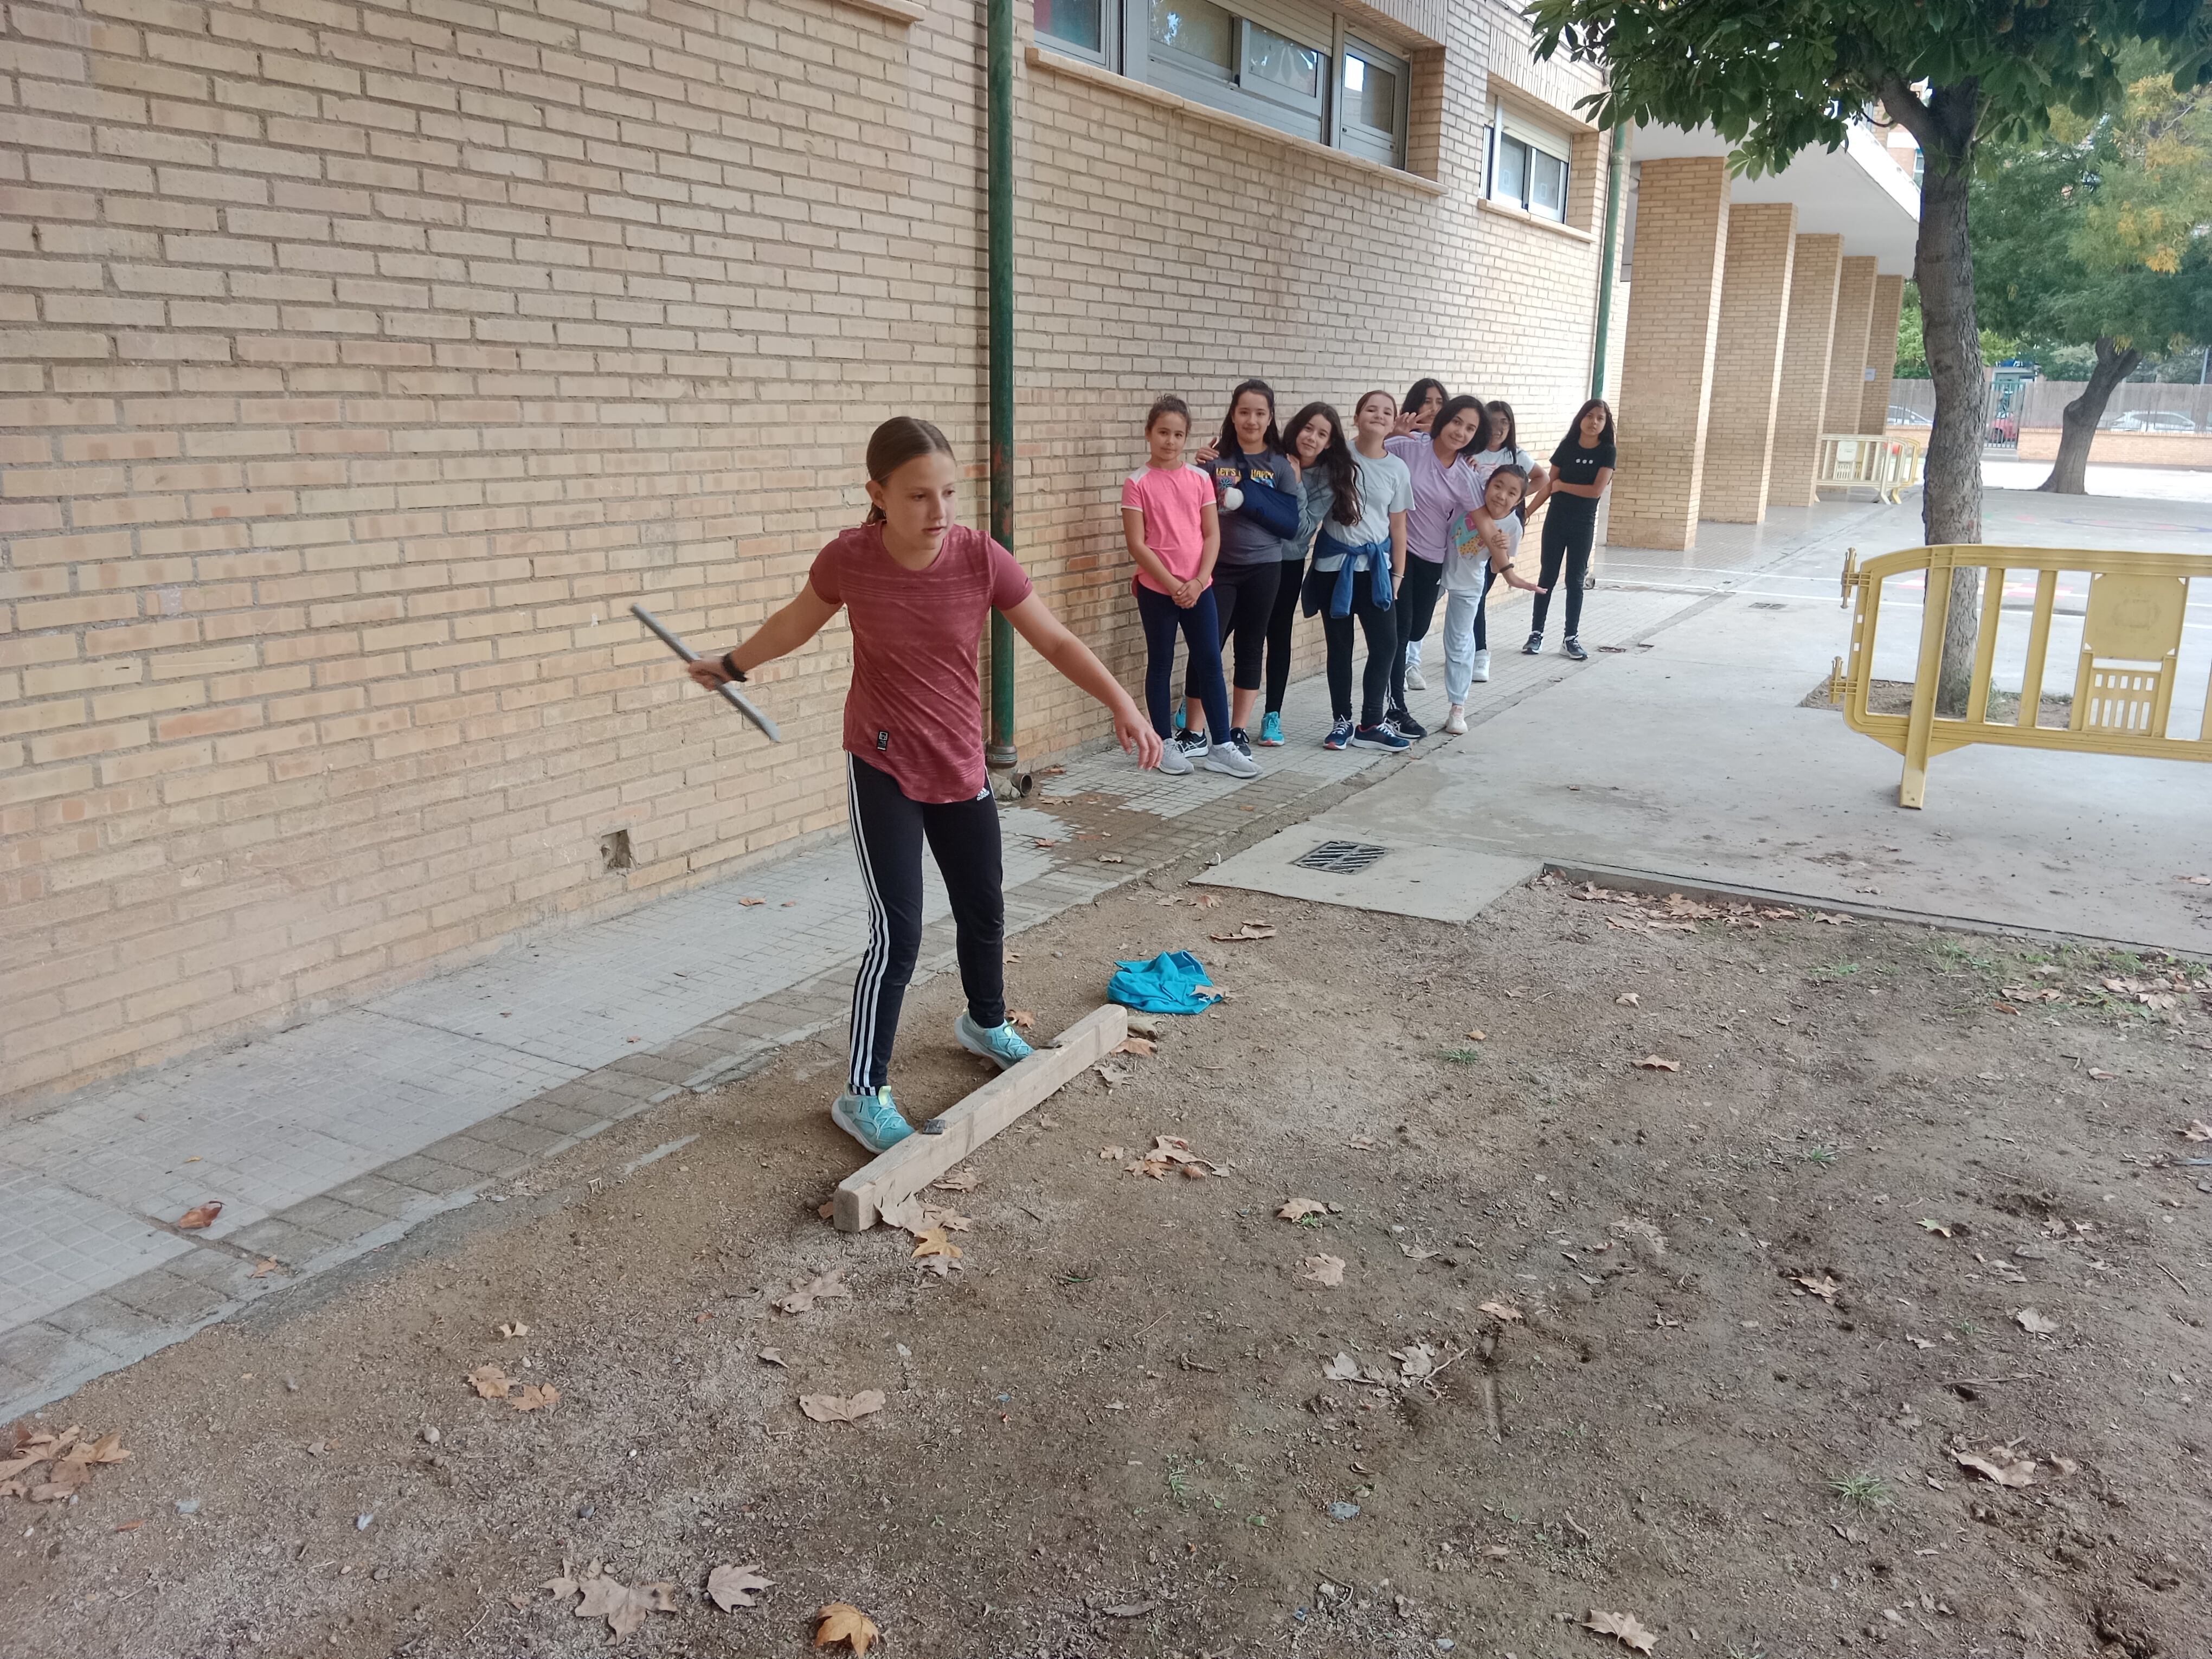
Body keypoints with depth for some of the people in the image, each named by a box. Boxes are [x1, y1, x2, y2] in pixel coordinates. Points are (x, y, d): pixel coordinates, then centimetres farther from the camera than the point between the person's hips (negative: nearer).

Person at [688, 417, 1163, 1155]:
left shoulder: (981, 558, -15)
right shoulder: (848, 559, -16)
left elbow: (1054, 639, -8)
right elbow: (798, 620, 5)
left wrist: (1121, 703, -20)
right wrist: (733, 664, 19)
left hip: (961, 767, 3)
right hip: (883, 769, -3)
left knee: (984, 912, 18)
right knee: (898, 931, -9)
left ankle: (986, 1023, 47)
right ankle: (864, 1093, 6)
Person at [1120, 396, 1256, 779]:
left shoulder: (1200, 479, 3)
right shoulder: (1138, 483, -6)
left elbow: (1212, 535, 3)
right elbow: (1136, 544, -10)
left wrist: (1198, 581, -10)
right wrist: (1173, 585, -14)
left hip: (1199, 587, 3)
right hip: (1157, 590, -3)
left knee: (1211, 663, 4)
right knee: (1161, 665, 7)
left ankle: (1222, 746, 9)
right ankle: (1165, 744, 17)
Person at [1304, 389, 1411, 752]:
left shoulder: (1397, 469, 4)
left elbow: (1398, 525, 8)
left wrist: (1397, 575, 6)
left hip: (1375, 565, 2)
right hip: (1335, 564, -2)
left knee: (1386, 643, -3)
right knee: (1340, 646, 6)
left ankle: (1371, 724, 9)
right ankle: (1342, 721, 19)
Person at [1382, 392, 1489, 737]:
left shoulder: (1464, 476, -1)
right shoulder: (1407, 448, -11)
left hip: (1433, 559, 4)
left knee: (1419, 627, 11)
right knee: (1400, 625, -5)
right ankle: (1396, 711, 4)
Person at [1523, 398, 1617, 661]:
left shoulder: (1607, 452, -7)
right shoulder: (1567, 446, -2)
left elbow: (1596, 491, -15)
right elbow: (1548, 485, 0)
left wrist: (1561, 485, -8)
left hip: (1583, 525, -1)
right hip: (1555, 521, 1)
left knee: (1575, 581, 5)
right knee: (1548, 578, 6)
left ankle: (1571, 639, 11)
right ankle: (1536, 634, 13)